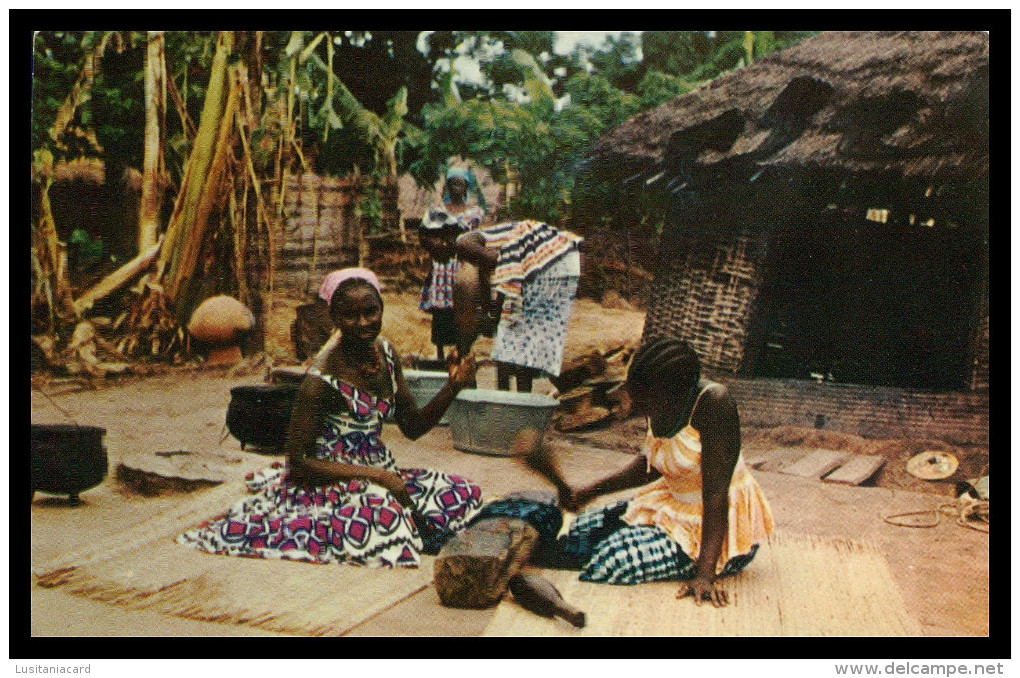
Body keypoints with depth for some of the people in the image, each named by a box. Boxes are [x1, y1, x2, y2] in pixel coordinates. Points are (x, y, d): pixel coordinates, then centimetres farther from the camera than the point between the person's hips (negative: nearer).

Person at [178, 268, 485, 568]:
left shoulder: (385, 352, 2)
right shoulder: (322, 378, -20)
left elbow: (412, 427, 10)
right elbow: (298, 463, -17)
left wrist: (452, 386, -7)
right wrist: (374, 475, -21)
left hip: (378, 471, 8)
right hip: (330, 484, -8)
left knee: (465, 493, -3)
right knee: (386, 514, -36)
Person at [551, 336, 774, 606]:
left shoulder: (712, 401, -28)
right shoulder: (660, 402, -5)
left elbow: (716, 493, -29)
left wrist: (705, 575, -32)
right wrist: (588, 493, 8)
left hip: (721, 526, -8)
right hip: (673, 503, 8)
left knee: (616, 559, -23)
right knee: (580, 534, 4)